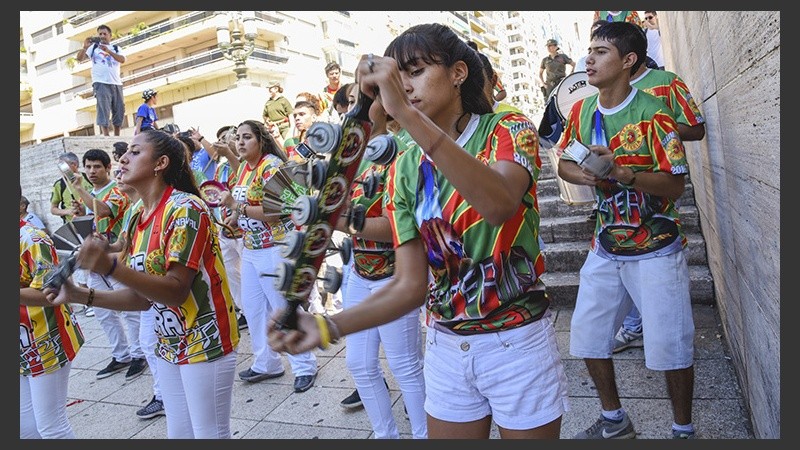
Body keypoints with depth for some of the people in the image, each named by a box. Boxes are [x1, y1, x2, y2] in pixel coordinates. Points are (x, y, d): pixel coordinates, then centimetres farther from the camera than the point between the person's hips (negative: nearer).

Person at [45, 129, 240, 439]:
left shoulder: (185, 208, -18)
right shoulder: (139, 222, 7)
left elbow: (176, 291, -23)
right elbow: (145, 297, 9)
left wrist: (108, 267, -33)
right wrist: (82, 296, 1)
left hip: (205, 343, -8)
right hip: (169, 344, 8)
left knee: (211, 435, 4)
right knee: (178, 434, 18)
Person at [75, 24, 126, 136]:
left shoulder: (116, 48, 18)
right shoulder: (94, 47, 12)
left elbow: (122, 60, -3)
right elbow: (79, 59, 3)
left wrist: (108, 51, -17)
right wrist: (85, 47, -14)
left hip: (116, 84, 3)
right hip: (101, 83, -3)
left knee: (119, 110, 3)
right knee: (103, 109, -13)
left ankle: (117, 136, 11)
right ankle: (105, 136, -19)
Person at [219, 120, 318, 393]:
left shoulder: (271, 166, -15)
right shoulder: (242, 168, 11)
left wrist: (237, 207, -24)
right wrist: (237, 217, 4)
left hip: (276, 248, -9)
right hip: (250, 248, 9)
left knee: (285, 309, -2)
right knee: (252, 308, 14)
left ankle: (305, 367, 14)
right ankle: (266, 364, 29)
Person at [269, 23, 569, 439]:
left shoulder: (507, 130, -10)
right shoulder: (405, 167, -1)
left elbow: (500, 205, -35)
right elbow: (410, 285, -5)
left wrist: (404, 111, -38)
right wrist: (328, 327, -19)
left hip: (517, 343, -3)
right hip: (445, 348, 3)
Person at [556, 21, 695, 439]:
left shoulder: (653, 114, -14)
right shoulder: (581, 110, 3)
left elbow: (675, 185, -16)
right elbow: (564, 162, 11)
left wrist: (621, 171, -31)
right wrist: (578, 173, -12)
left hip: (655, 250, -5)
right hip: (606, 246, 6)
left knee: (670, 346, 1)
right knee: (587, 335, 10)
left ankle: (683, 429, 27)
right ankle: (614, 421, 32)